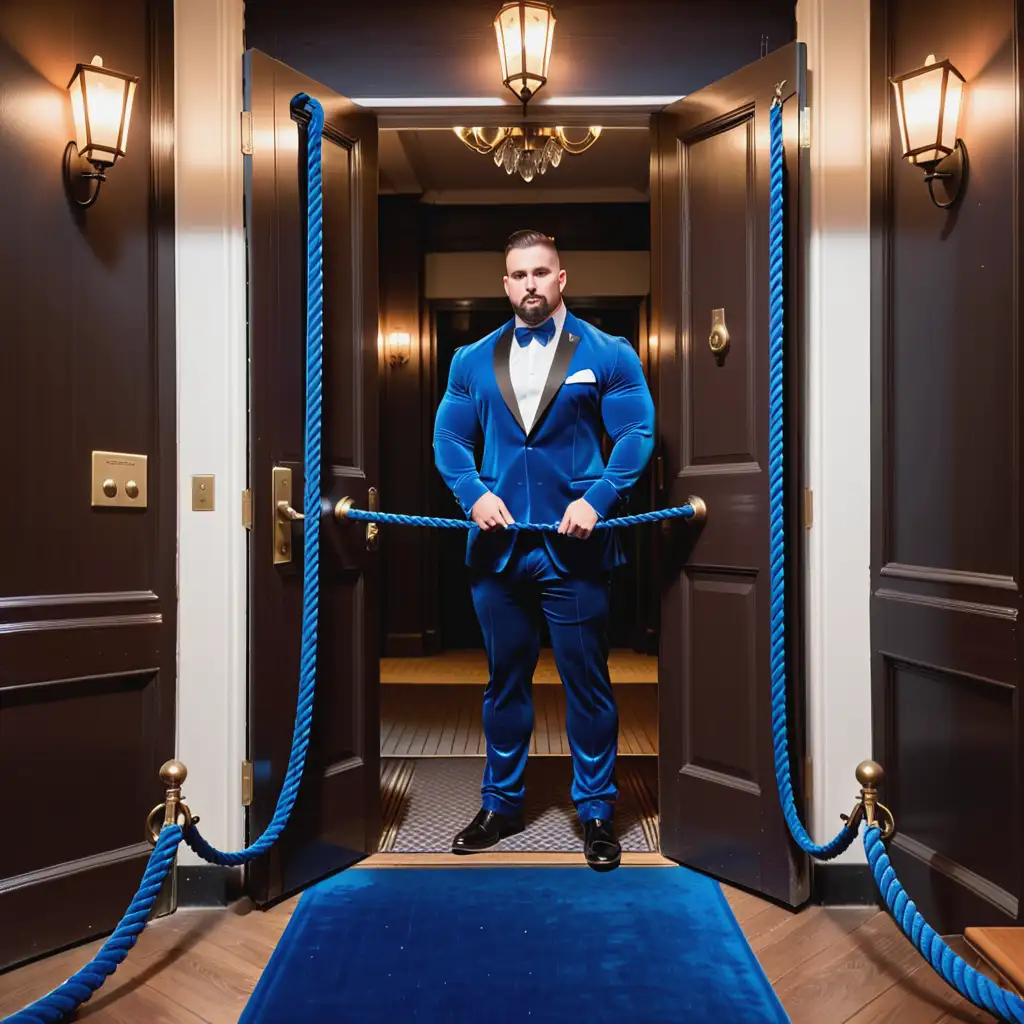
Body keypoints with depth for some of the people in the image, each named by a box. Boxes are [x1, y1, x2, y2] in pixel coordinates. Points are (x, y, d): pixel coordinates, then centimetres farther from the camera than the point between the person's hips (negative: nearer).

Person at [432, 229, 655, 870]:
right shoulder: (473, 360, 11)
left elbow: (637, 434, -3)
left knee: (588, 684, 5)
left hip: (574, 548, -3)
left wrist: (597, 499, -17)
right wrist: (474, 494, -8)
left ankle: (596, 811, 23)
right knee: (505, 682, 14)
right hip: (498, 547, 3)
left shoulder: (608, 354, 3)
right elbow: (449, 438, 9)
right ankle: (502, 805, 31)